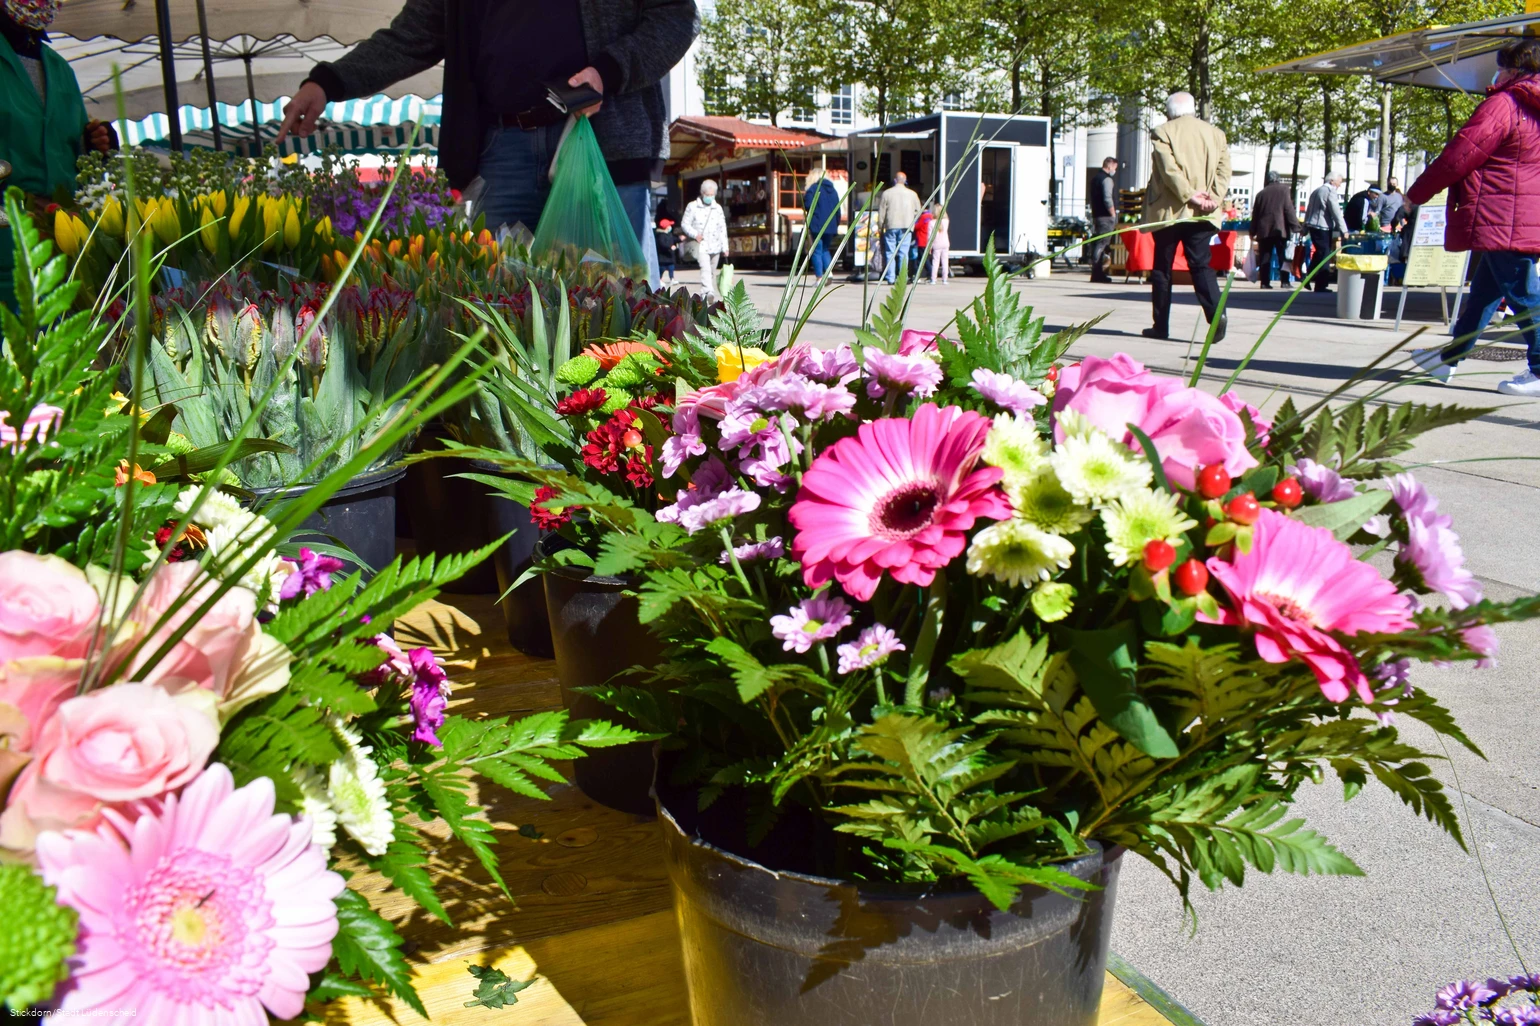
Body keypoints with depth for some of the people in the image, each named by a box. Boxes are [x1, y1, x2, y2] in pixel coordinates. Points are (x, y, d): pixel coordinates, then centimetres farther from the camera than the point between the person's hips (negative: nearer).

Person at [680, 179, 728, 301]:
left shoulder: (717, 208, 11)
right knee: (705, 268, -23)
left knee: (712, 272, 9)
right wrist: (695, 234, -14)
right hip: (701, 245, -4)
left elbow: (722, 228, 13)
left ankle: (711, 292, 20)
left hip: (715, 245, 4)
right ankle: (708, 292, -36)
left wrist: (725, 247, 8)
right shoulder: (692, 206, 1)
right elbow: (684, 224, 3)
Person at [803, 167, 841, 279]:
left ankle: (819, 278, -6)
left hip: (816, 225, -6)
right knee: (825, 250, 18)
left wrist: (803, 197, 9)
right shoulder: (833, 190, 13)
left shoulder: (813, 188, -5)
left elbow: (807, 206, -13)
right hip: (830, 226, 6)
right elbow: (838, 210, 13)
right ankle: (828, 272, -2)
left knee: (817, 251, -2)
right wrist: (836, 225, 20)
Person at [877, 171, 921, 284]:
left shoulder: (887, 193, 2)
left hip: (891, 226, -1)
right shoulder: (912, 194, 6)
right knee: (904, 252, 1)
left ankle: (890, 278, 1)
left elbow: (881, 212, 2)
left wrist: (880, 226, 10)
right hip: (906, 227, 1)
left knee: (890, 252, 4)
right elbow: (918, 211, 10)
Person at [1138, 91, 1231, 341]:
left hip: (1170, 211, -3)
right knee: (1201, 264, 3)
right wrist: (1213, 198, -6)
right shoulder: (1215, 133, 12)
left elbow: (1168, 169, -13)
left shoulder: (1162, 132, -2)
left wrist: (1189, 195, -11)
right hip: (1201, 215, 3)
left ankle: (1161, 325, 8)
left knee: (1162, 268, 6)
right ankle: (1216, 312, -20)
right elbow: (1224, 169, 2)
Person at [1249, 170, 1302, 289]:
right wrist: (1296, 228, -4)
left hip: (1264, 230, 3)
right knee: (1283, 257, 0)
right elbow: (1289, 210, -6)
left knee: (1265, 257, 4)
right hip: (1280, 229, -3)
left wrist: (1253, 232, 16)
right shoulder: (1284, 190, 1)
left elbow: (1255, 214, 11)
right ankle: (1285, 281, -7)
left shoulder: (1261, 193, 12)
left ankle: (1265, 282, -1)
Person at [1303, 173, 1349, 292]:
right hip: (1323, 228, -9)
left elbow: (1308, 210, 20)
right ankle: (1320, 286, -3)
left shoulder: (1316, 191, 18)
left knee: (1319, 253, 20)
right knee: (1324, 255, -4)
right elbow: (1336, 213, -15)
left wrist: (1305, 228, 24)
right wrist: (1344, 230, -14)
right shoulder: (1331, 192, -10)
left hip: (1312, 226, 9)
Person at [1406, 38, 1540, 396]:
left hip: (1503, 222, -9)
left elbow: (1459, 156, -12)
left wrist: (1416, 193, -2)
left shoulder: (1502, 104, -10)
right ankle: (1449, 358, 27)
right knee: (1483, 293, 16)